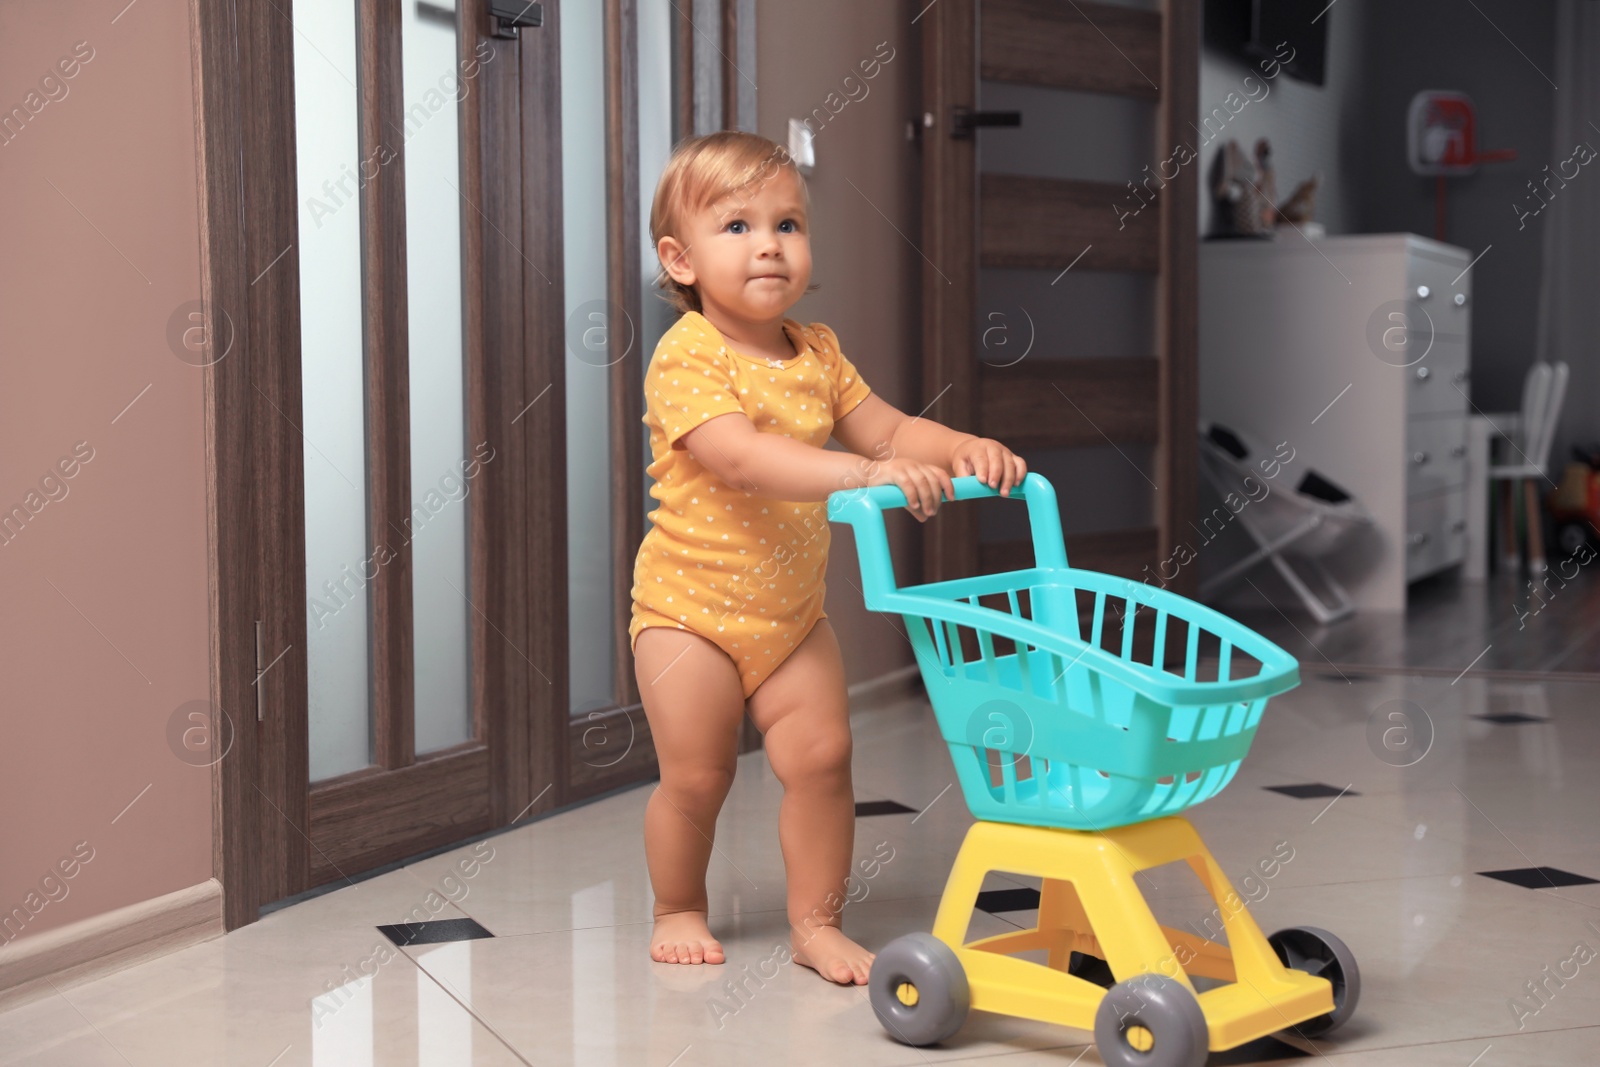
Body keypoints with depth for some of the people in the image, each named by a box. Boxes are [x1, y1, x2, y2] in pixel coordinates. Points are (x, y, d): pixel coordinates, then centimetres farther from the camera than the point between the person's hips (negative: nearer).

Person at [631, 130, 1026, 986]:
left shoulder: (817, 353, 3)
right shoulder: (686, 359, -20)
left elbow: (888, 430, 5)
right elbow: (740, 459, -36)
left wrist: (966, 448, -17)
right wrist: (864, 472, -47)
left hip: (792, 610, 6)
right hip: (690, 604, -5)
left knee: (822, 756, 0)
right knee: (696, 775, 2)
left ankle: (816, 922, 13)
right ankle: (678, 911, 26)